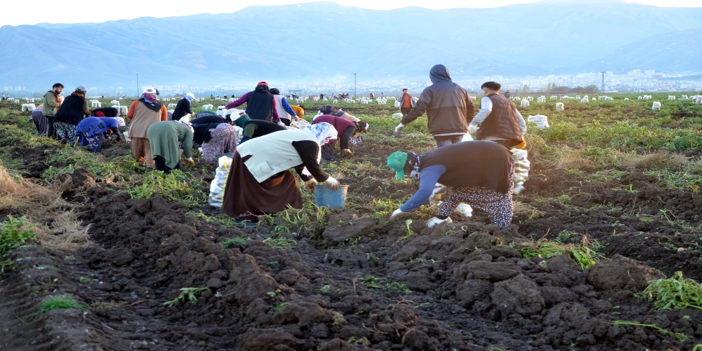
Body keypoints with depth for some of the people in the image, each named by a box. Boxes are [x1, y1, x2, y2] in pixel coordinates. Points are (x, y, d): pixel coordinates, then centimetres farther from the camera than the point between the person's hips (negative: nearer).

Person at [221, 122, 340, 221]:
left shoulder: (301, 135, 15)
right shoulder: (310, 143, -16)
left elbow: (299, 162, 26)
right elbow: (313, 166, -11)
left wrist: (307, 179, 34)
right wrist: (327, 179, 4)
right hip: (251, 159, -10)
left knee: (286, 181, 14)